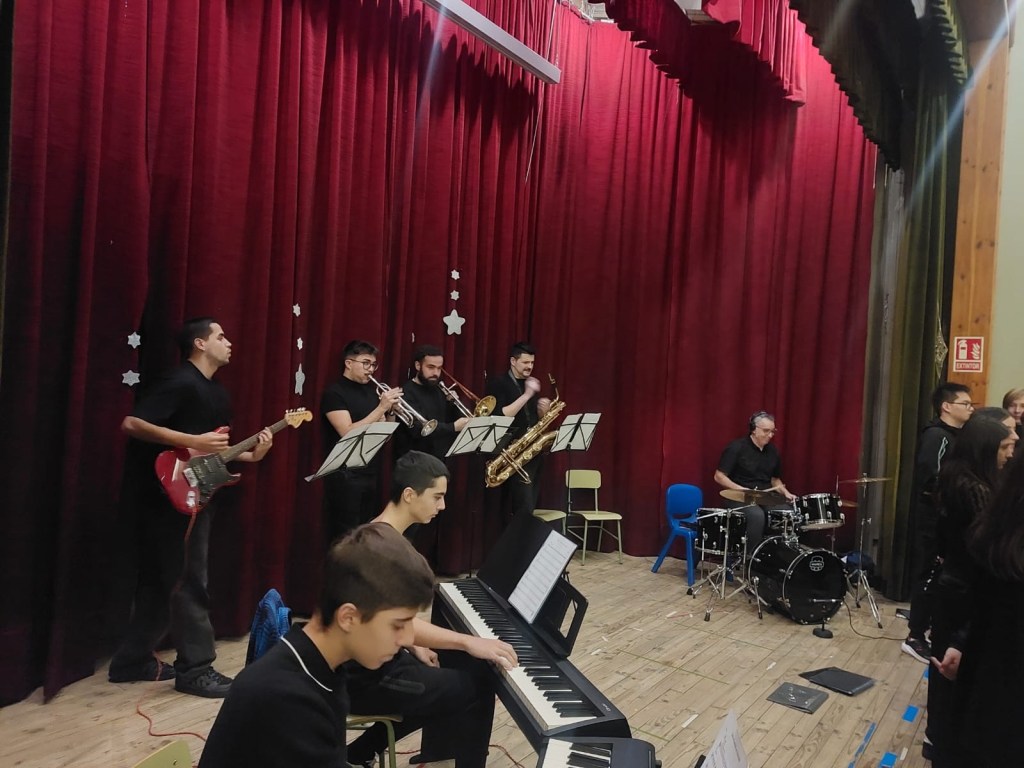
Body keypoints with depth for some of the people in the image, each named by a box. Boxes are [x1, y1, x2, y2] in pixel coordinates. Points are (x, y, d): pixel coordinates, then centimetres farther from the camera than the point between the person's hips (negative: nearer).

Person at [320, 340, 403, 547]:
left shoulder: (372, 390, 12)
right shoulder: (334, 393, -9)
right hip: (346, 474, -7)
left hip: (372, 472, 7)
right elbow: (348, 434, -20)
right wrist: (381, 408, -21)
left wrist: (391, 411, -6)